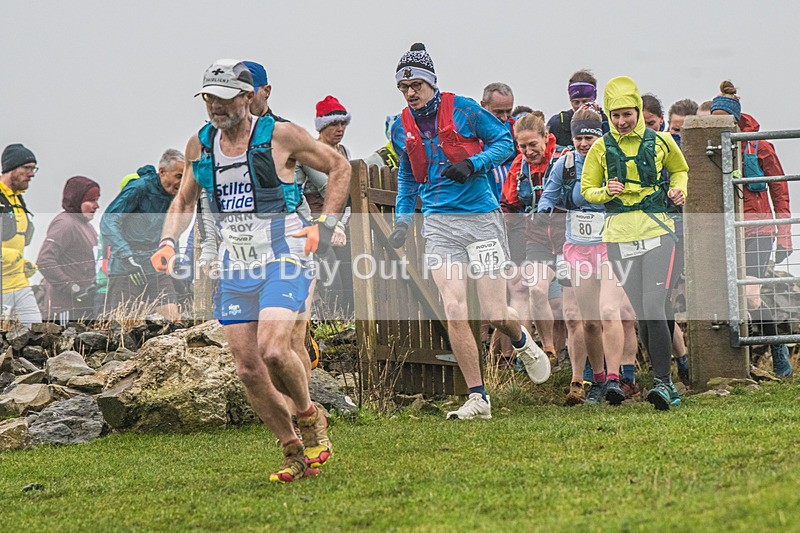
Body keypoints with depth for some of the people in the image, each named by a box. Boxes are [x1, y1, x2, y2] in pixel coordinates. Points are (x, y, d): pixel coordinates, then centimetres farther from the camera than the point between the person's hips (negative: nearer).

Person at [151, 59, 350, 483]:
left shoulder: (279, 136, -8)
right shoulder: (200, 145, 5)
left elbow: (340, 168, 4)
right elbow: (184, 200, 22)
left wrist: (324, 226, -4)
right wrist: (168, 242, 5)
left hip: (283, 260, -5)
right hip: (234, 266, 5)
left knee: (273, 351, -23)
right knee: (248, 369, -1)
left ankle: (310, 417, 5)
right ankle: (294, 452, 14)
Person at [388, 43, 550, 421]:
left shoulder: (462, 109, -4)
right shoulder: (401, 128, 8)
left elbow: (505, 141, 2)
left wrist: (472, 164, -13)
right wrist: (402, 221, 15)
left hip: (481, 217, -3)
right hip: (439, 223, 3)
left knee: (495, 315, -4)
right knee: (454, 312, -12)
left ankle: (522, 342, 34)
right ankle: (477, 398, -5)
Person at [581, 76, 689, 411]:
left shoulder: (660, 142, 6)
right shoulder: (601, 148, 7)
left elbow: (680, 170, 24)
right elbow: (587, 190, 13)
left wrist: (679, 189, 3)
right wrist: (606, 192, -8)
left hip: (656, 230, -2)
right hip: (619, 234, 2)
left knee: (653, 308, -16)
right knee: (640, 313, 3)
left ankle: (663, 382, -18)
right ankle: (665, 384, 13)